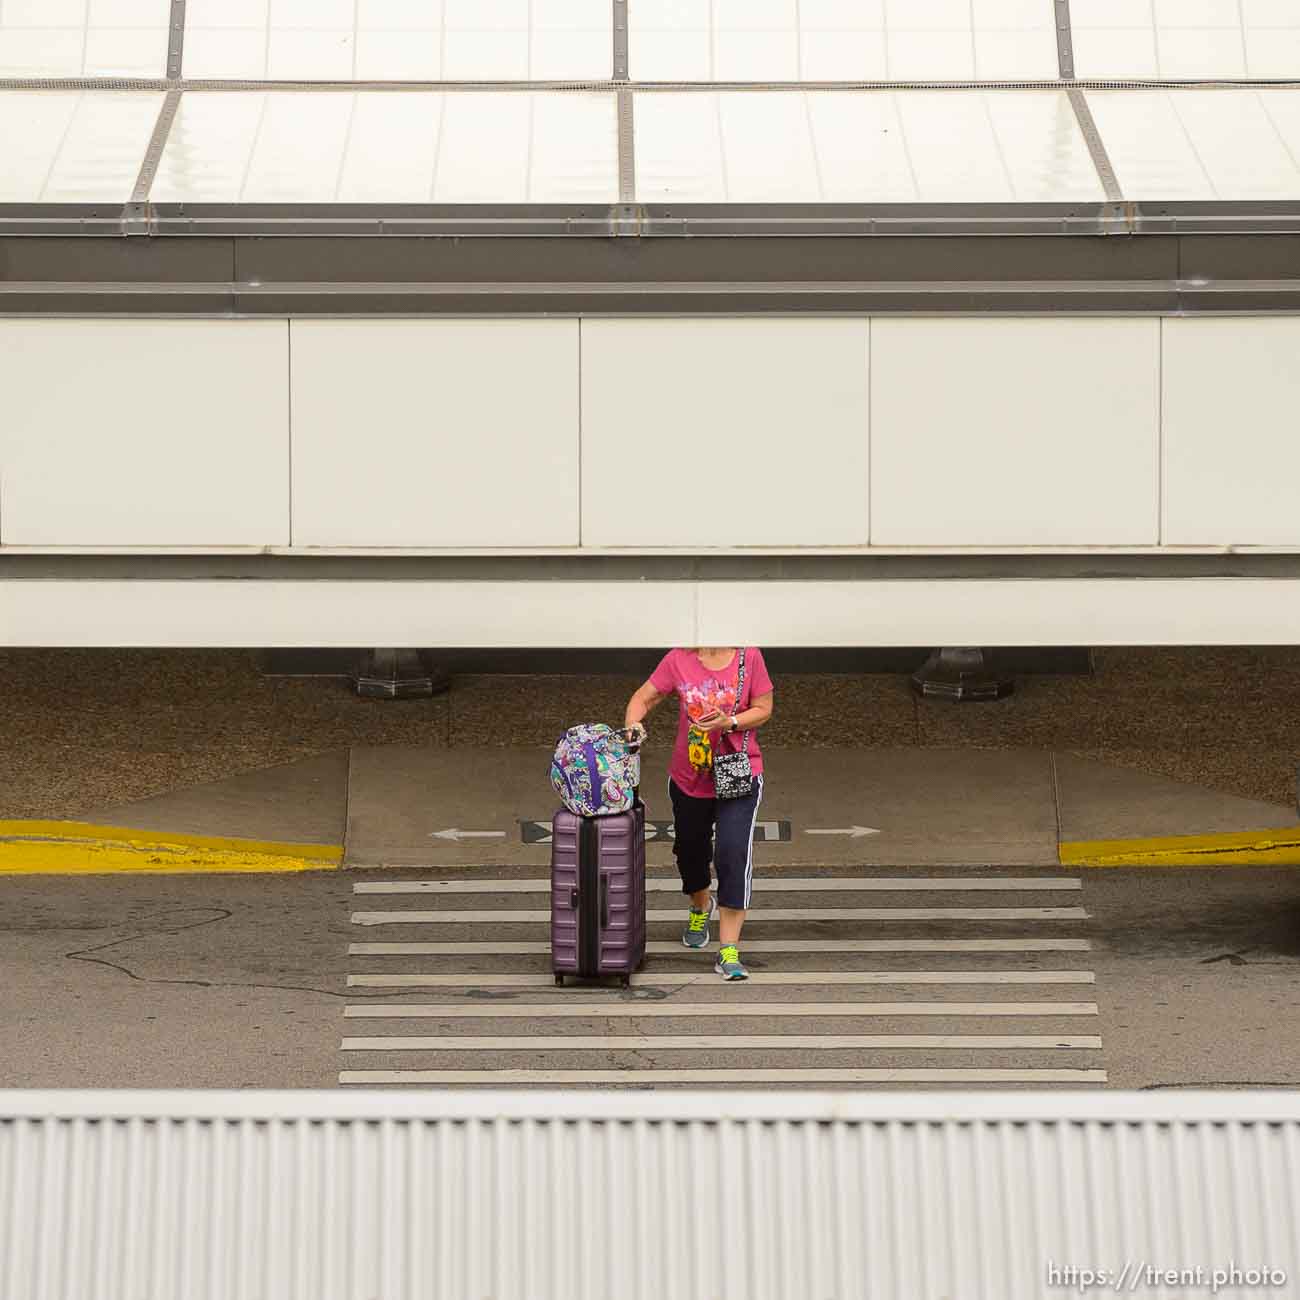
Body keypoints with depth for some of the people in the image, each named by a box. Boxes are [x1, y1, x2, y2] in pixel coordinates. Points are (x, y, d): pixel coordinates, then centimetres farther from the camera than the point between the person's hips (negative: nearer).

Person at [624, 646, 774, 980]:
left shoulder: (749, 657, -10)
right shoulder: (678, 660, -8)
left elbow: (763, 710, -5)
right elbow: (642, 698, -2)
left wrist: (728, 723, -22)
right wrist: (632, 725, -24)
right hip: (688, 778, 3)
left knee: (733, 853, -18)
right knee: (690, 850, 21)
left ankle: (728, 951, -13)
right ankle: (701, 906, 56)